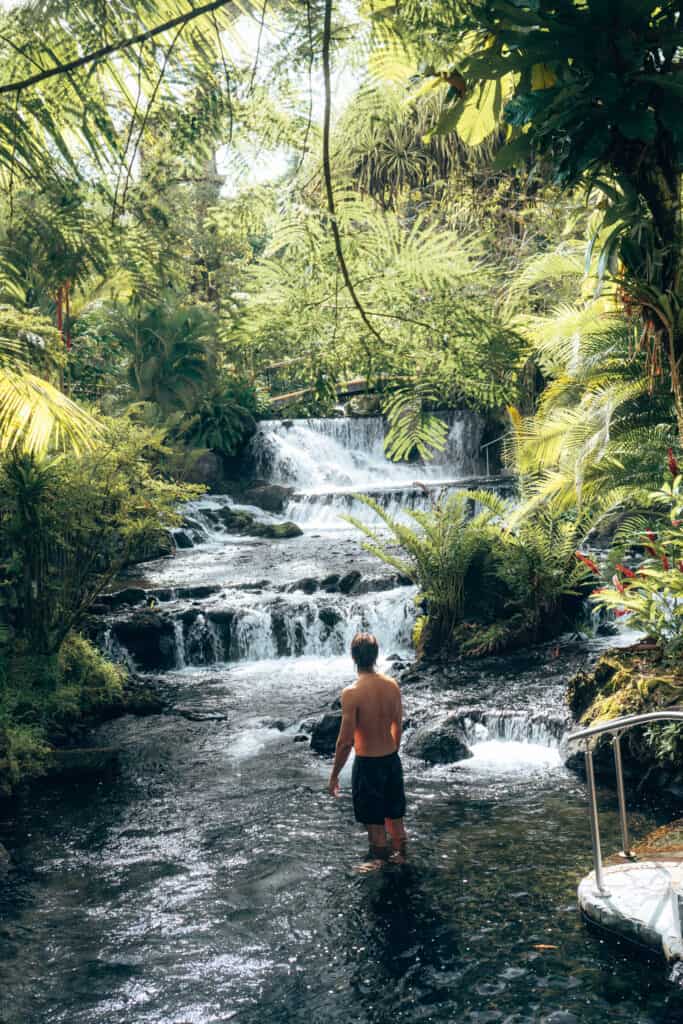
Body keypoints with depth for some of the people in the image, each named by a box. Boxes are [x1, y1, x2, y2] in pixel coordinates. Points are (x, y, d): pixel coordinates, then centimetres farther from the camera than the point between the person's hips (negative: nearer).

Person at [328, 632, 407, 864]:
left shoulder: (351, 693, -21)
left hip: (367, 764, -6)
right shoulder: (392, 685, -4)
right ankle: (400, 860, 37)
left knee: (375, 825, 9)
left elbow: (346, 741, -18)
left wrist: (334, 775, -7)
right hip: (392, 760, 6)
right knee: (395, 818, 22)